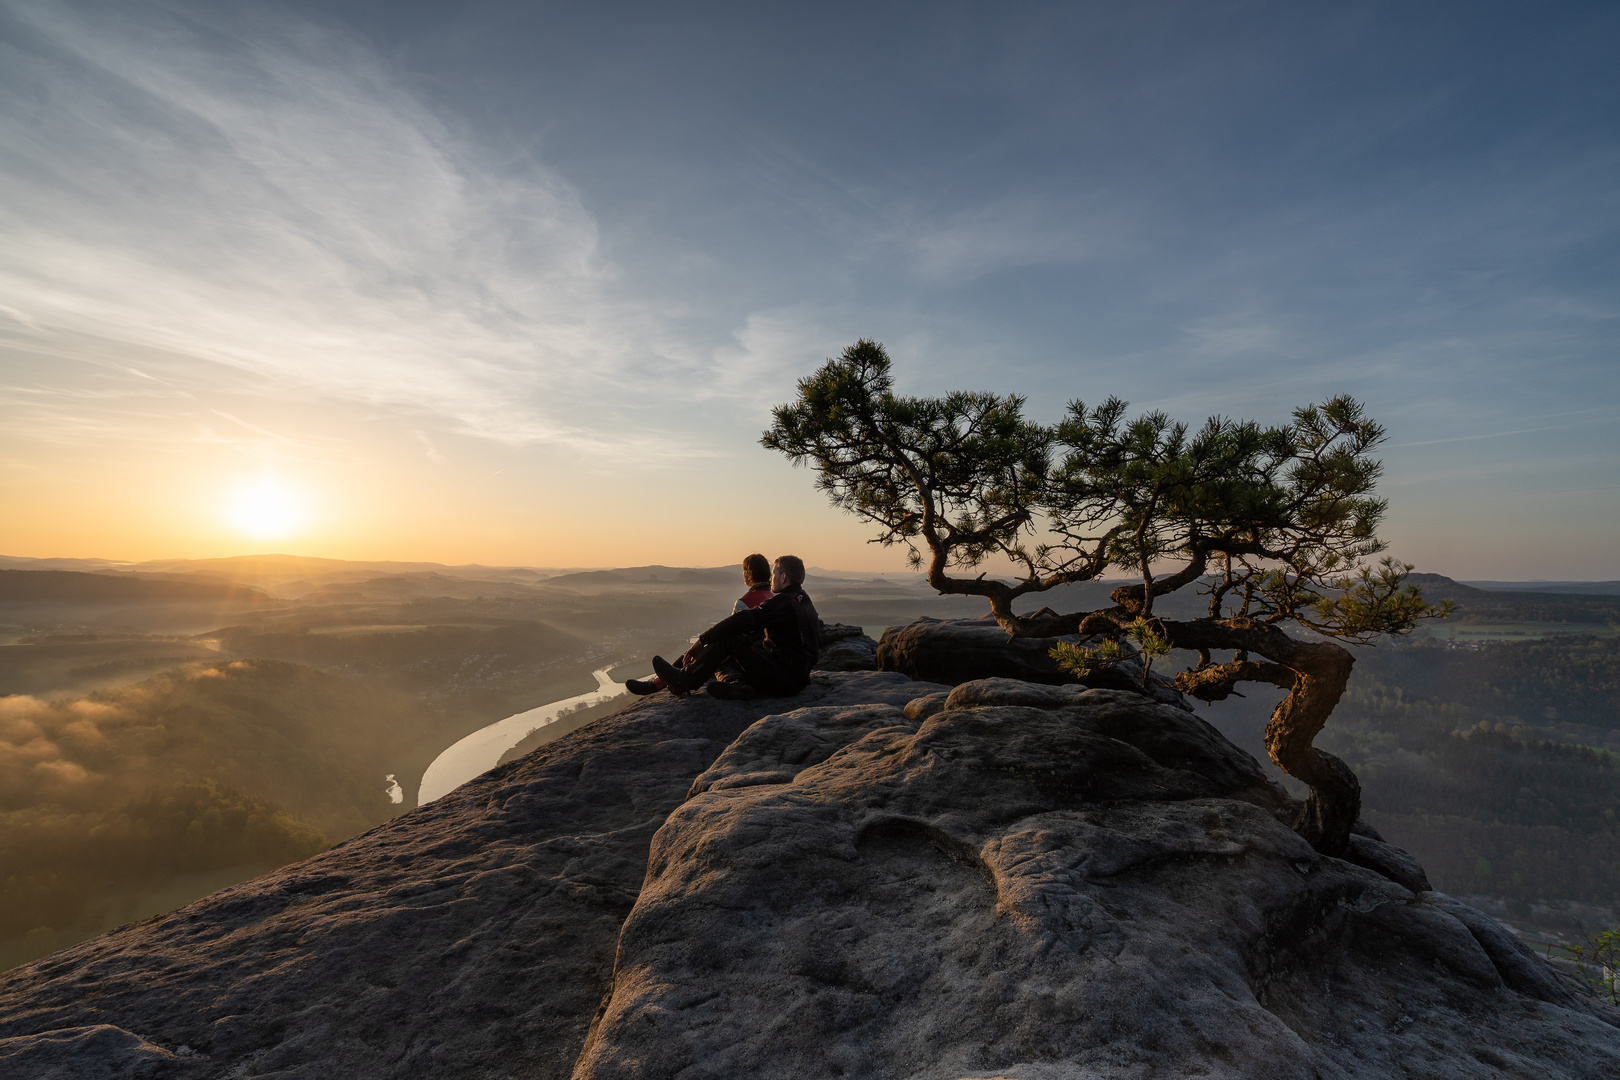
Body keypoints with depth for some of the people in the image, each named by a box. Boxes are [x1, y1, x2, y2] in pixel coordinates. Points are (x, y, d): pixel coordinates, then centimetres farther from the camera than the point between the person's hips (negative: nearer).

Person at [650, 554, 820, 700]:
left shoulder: (784, 602, -15)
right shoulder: (803, 600, 15)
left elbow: (743, 621, -20)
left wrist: (703, 639, -12)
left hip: (785, 682, -10)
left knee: (729, 638, -11)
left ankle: (683, 681, -2)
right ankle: (742, 684, -5)